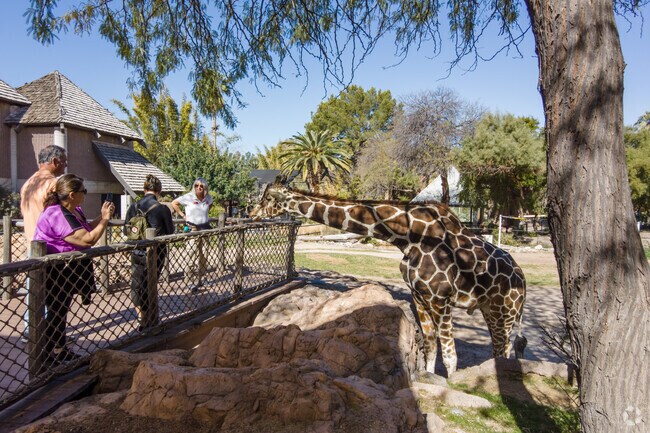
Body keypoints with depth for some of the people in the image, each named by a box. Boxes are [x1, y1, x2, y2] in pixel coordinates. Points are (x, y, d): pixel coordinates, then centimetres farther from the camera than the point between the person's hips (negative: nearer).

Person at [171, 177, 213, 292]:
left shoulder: (208, 198, 5)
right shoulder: (188, 197, -9)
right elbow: (174, 203, 0)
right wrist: (183, 215, -3)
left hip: (205, 228, 5)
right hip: (192, 229, -4)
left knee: (203, 256, 10)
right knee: (192, 256, -5)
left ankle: (199, 279, 24)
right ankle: (193, 282, 3)